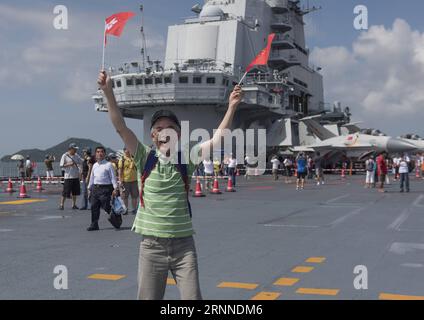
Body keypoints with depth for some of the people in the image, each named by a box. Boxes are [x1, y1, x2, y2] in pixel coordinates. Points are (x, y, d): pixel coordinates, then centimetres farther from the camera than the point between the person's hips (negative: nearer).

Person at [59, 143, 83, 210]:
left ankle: (74, 205, 18)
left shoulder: (76, 156, 12)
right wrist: (69, 164, -19)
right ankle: (61, 204, 5)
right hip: (68, 177, -6)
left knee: (75, 192, 9)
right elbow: (61, 165, -7)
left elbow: (81, 162, 15)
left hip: (76, 176, 6)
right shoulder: (65, 156, -5)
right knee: (65, 192, -5)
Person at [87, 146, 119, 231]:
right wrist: (89, 188, 22)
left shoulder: (108, 164, -3)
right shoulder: (94, 165, 15)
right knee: (94, 207, 5)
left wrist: (115, 188, -12)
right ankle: (94, 224, 12)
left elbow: (113, 177, -6)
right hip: (95, 188, 6)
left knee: (106, 206, -7)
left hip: (105, 188, -6)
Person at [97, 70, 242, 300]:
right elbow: (120, 127, -10)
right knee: (148, 298, 10)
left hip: (183, 243, 0)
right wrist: (108, 92, -19)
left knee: (192, 297, 3)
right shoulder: (145, 158, -3)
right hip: (152, 245, 0)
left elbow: (218, 138, -7)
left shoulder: (186, 159, 0)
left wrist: (232, 107, -16)